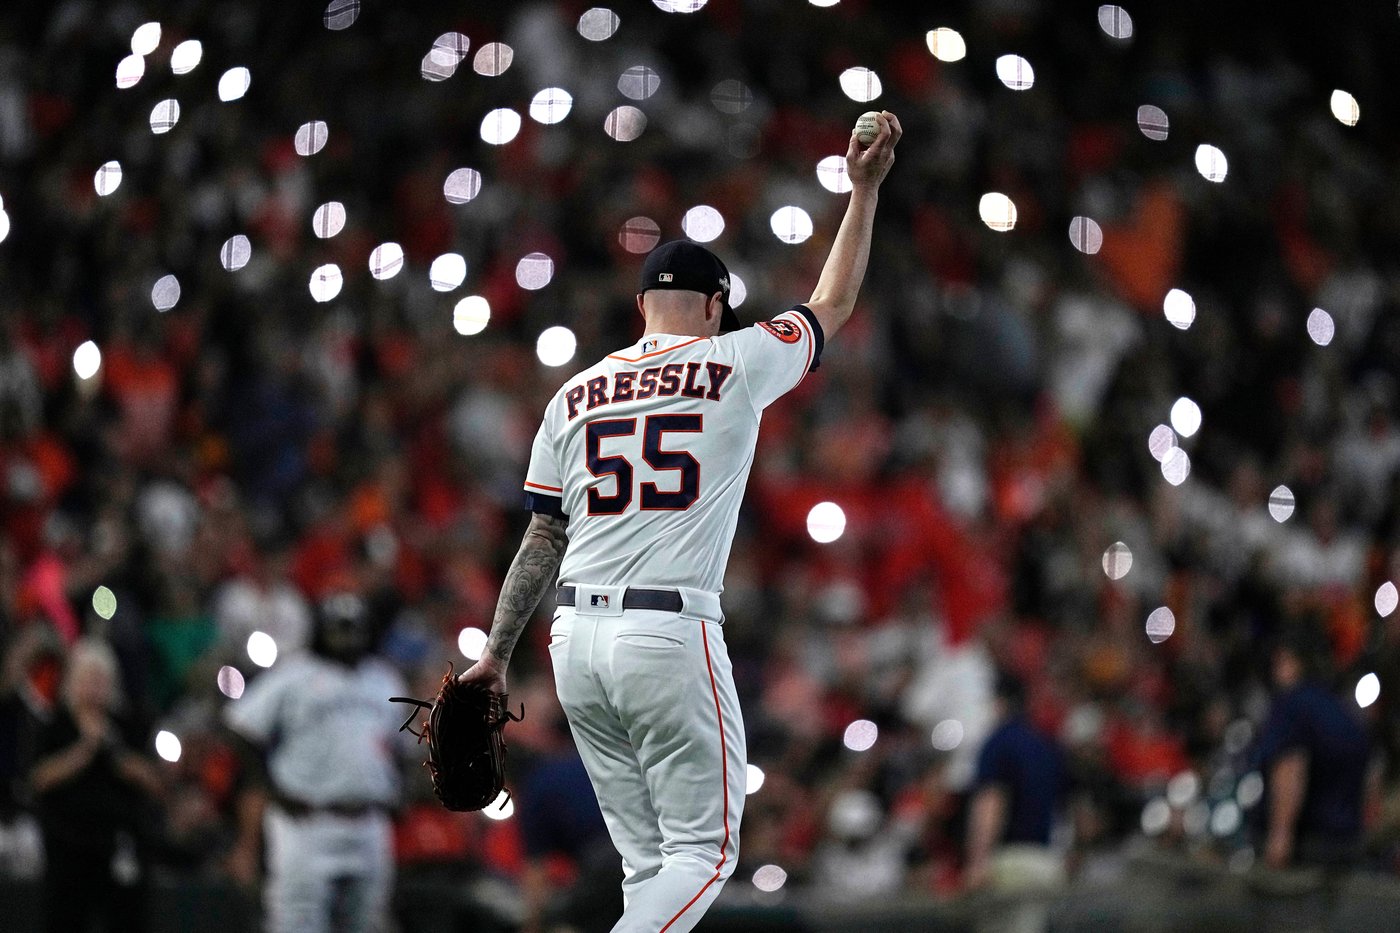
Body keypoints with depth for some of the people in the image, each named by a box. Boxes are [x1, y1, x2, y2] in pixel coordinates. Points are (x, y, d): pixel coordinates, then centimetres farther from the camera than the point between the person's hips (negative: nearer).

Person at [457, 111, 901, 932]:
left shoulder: (574, 395, 12)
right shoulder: (734, 368, 1)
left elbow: (543, 538, 12)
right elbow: (832, 306, 17)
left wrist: (497, 654, 17)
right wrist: (864, 191, 26)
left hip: (577, 640, 5)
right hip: (671, 638, -5)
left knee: (649, 859, 12)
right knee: (703, 852, -2)